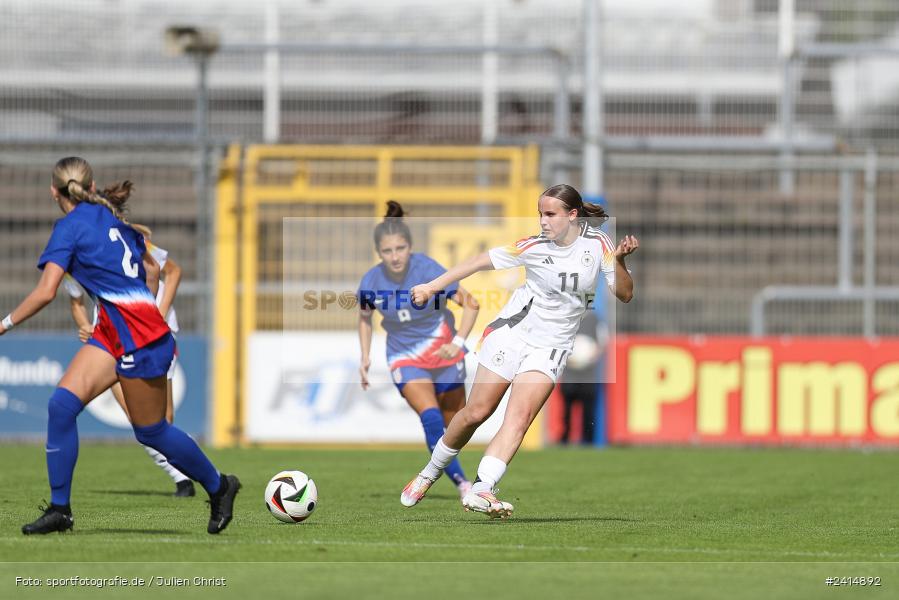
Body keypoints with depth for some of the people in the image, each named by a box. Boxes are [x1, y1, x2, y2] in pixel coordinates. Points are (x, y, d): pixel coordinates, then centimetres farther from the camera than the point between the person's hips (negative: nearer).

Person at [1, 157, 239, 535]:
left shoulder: (70, 226, -12)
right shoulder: (111, 217, 13)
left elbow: (46, 292, -18)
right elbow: (152, 268, 22)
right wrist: (148, 313, 33)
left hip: (137, 336, -9)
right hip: (113, 332, 9)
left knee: (151, 431, 5)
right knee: (62, 405, -1)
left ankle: (218, 486, 24)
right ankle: (59, 510, 0)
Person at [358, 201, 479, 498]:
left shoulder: (429, 270, -22)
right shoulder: (371, 282, -14)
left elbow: (470, 304, -17)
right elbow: (364, 317, 9)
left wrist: (457, 343, -27)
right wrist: (365, 358, 2)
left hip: (443, 353, 0)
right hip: (404, 358, 0)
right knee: (430, 417, -24)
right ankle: (462, 483, -24)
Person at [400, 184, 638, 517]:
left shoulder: (597, 245, -5)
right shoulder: (534, 247, -8)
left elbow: (625, 295, -3)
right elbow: (480, 262, -4)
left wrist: (619, 262, -22)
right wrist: (432, 286, -7)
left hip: (550, 348, 0)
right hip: (512, 334, 0)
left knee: (518, 418, -17)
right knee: (476, 412, 0)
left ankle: (481, 490, -28)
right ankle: (429, 474, 20)